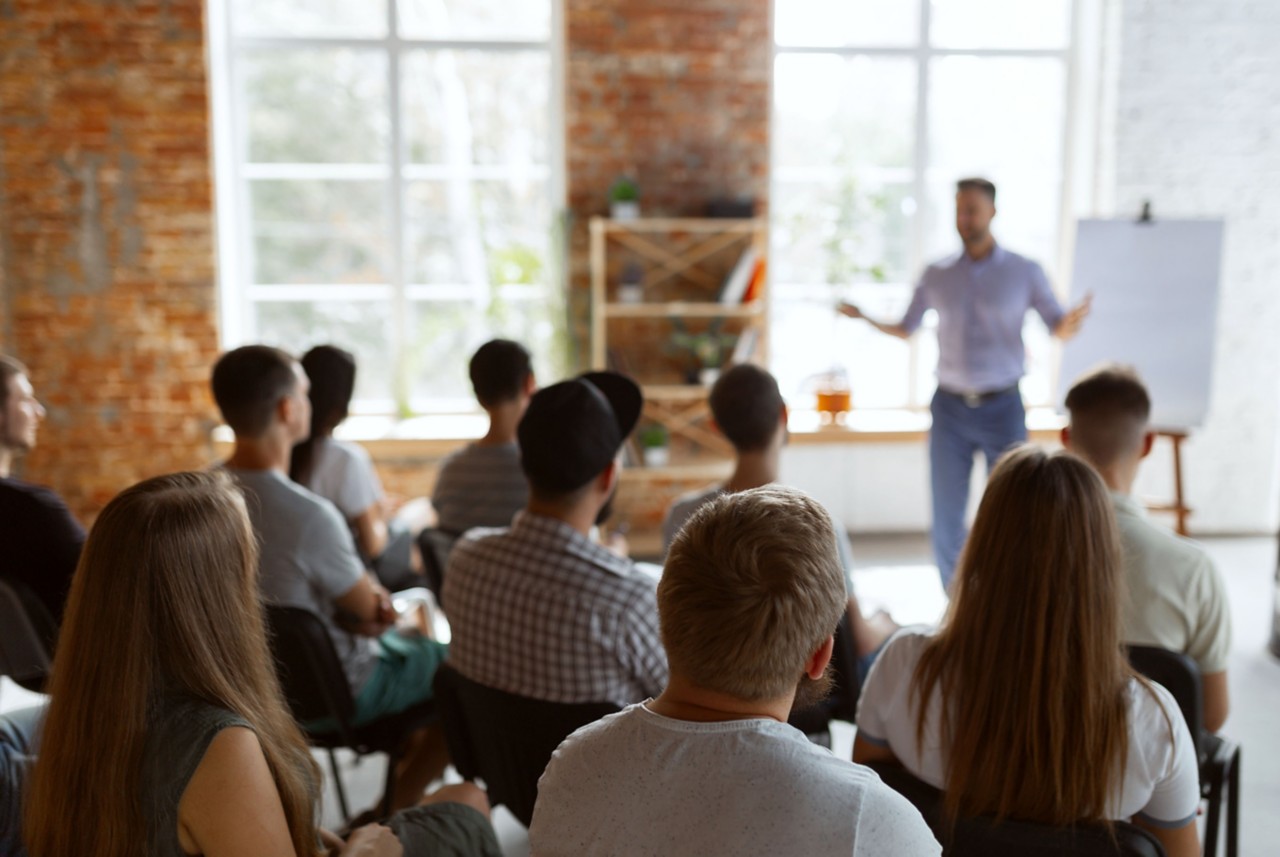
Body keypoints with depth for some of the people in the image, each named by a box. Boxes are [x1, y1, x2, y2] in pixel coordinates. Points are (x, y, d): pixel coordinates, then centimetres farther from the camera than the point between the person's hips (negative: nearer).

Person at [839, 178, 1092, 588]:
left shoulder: (1025, 272, -1)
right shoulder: (936, 274, 4)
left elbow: (1059, 329, 0)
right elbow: (905, 330, 11)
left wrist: (1071, 321, -24)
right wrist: (864, 318, -6)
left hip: (1003, 407, -1)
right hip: (949, 408, 2)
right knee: (946, 514, 4)